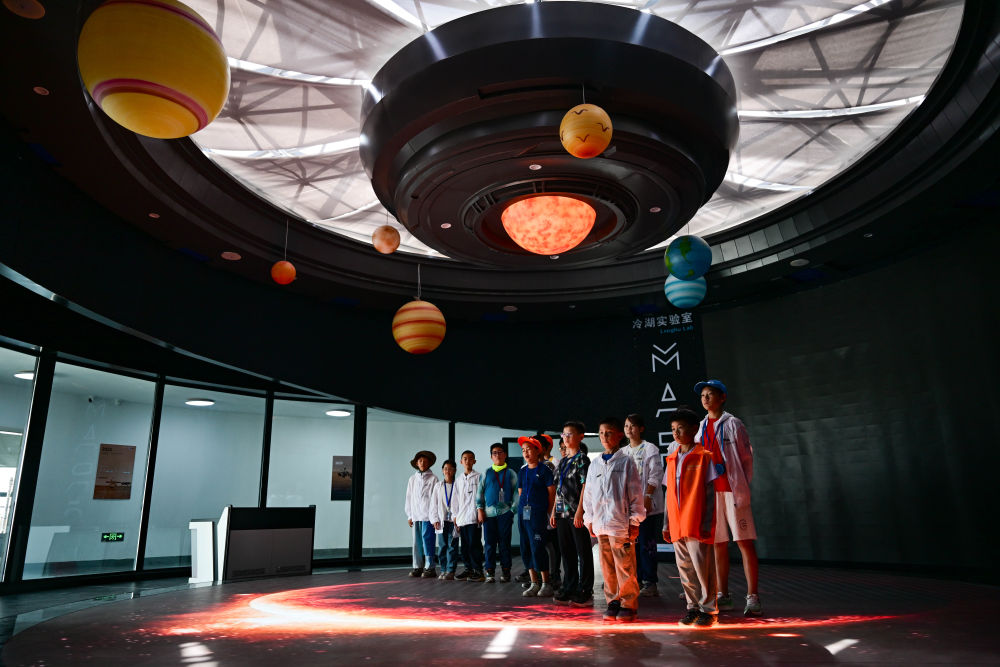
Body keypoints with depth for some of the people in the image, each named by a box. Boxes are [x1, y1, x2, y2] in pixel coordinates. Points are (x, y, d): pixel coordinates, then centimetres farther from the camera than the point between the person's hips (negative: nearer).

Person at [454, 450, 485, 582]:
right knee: (464, 545, 9)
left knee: (474, 544, -7)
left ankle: (478, 571, 0)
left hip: (474, 517, -5)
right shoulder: (458, 480, 15)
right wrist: (456, 516, 12)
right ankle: (468, 569, 18)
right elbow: (456, 499, 17)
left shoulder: (478, 477, 0)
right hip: (462, 518, 5)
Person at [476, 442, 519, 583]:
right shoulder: (486, 473, 12)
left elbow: (516, 493, 8)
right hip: (488, 513, 1)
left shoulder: (510, 474, 9)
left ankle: (505, 572, 9)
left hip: (505, 513, -1)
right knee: (490, 544, 2)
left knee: (504, 543, 1)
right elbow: (479, 492, 12)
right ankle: (490, 573, 8)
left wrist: (513, 509, -3)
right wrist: (479, 509, 3)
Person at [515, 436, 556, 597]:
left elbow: (552, 493, -3)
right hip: (523, 513, 6)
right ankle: (534, 584, 15)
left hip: (538, 513, -6)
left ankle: (546, 584, 3)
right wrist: (521, 509, 10)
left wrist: (548, 513, -4)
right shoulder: (522, 471, 14)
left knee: (537, 548, -9)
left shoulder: (544, 470, -3)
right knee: (526, 548, 6)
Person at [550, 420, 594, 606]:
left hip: (576, 514, -8)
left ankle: (585, 593, 7)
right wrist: (554, 511, 14)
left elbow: (585, 486, -13)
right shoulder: (562, 461, 16)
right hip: (562, 513, 8)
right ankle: (569, 590, 22)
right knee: (566, 552, 13)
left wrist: (579, 511, -19)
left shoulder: (582, 459, -6)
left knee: (583, 552, 1)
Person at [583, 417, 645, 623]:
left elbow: (635, 492, -3)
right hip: (600, 524, 5)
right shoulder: (595, 464, 12)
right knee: (607, 566, 10)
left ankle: (629, 604, 11)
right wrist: (589, 519, 14)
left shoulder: (626, 462, -2)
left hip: (620, 523, -5)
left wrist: (634, 521, -5)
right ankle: (613, 602, 22)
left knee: (624, 566, -2)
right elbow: (588, 494, 17)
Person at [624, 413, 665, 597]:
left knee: (647, 544, -5)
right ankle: (637, 580, 16)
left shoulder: (650, 449, -3)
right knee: (633, 544, 8)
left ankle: (650, 582, 2)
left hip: (647, 504, -6)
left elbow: (655, 475, -8)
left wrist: (647, 496, -17)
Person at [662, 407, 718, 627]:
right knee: (684, 568, 10)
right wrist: (667, 524, 13)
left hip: (696, 524, -6)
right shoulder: (672, 459, 13)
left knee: (702, 566, -2)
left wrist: (707, 523, -11)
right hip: (677, 525, 6)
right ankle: (693, 607, 22)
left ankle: (708, 609, 11)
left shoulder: (703, 456, -4)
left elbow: (710, 492, -6)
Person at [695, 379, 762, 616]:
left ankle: (752, 597, 1)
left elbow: (747, 457, -2)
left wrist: (742, 487, -8)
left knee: (745, 542, -4)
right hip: (710, 490, 5)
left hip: (732, 489, -5)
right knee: (718, 543, 10)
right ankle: (723, 596, 19)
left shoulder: (733, 424, -1)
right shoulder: (700, 429, 14)